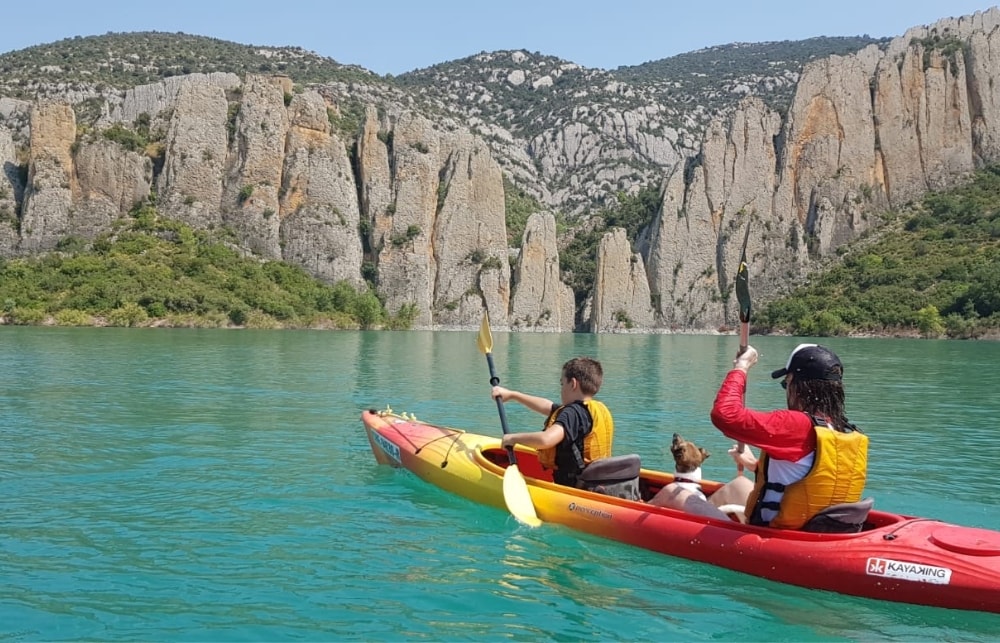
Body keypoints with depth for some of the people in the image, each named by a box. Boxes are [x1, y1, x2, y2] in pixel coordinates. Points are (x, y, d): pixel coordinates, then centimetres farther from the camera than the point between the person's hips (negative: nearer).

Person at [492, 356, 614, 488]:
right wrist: (512, 395, 34)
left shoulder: (573, 412, -14)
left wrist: (514, 438, -12)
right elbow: (547, 406, 27)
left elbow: (546, 439, -30)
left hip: (571, 485, -9)